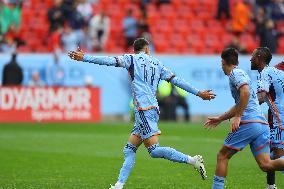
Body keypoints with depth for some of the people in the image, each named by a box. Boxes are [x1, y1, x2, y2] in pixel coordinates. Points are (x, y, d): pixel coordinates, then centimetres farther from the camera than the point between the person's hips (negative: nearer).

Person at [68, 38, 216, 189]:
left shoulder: (132, 59, 3)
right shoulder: (157, 64, 18)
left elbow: (109, 61, -4)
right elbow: (176, 80, 16)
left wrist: (84, 58, 2)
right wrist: (198, 93, 21)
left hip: (144, 110, -8)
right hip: (152, 109, 8)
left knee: (154, 150, -14)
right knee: (129, 150, 9)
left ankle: (192, 160, -20)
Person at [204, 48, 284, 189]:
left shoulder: (235, 73, 0)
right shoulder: (242, 74, 29)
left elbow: (245, 92, -20)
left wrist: (237, 117, -19)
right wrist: (220, 119, 44)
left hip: (248, 123, -8)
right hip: (262, 123, 8)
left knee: (222, 156, 6)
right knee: (265, 164, -5)